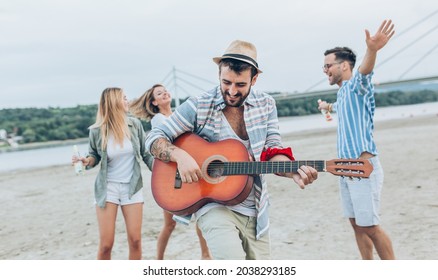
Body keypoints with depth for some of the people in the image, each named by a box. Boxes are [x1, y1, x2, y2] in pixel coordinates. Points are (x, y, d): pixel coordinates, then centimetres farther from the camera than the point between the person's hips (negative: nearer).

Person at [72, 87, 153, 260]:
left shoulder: (135, 124, -3)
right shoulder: (97, 131, -8)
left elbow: (146, 153, 6)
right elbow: (95, 156, 7)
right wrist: (86, 161, -15)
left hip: (132, 187, 2)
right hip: (107, 187, -2)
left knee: (135, 240, 0)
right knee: (106, 244, -4)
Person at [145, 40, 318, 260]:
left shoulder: (266, 105, 3)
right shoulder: (198, 107, -8)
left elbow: (273, 150, 0)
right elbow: (154, 138, -5)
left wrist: (293, 171, -22)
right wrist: (180, 155, -25)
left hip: (255, 211, 5)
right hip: (214, 206, -4)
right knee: (233, 258, -27)